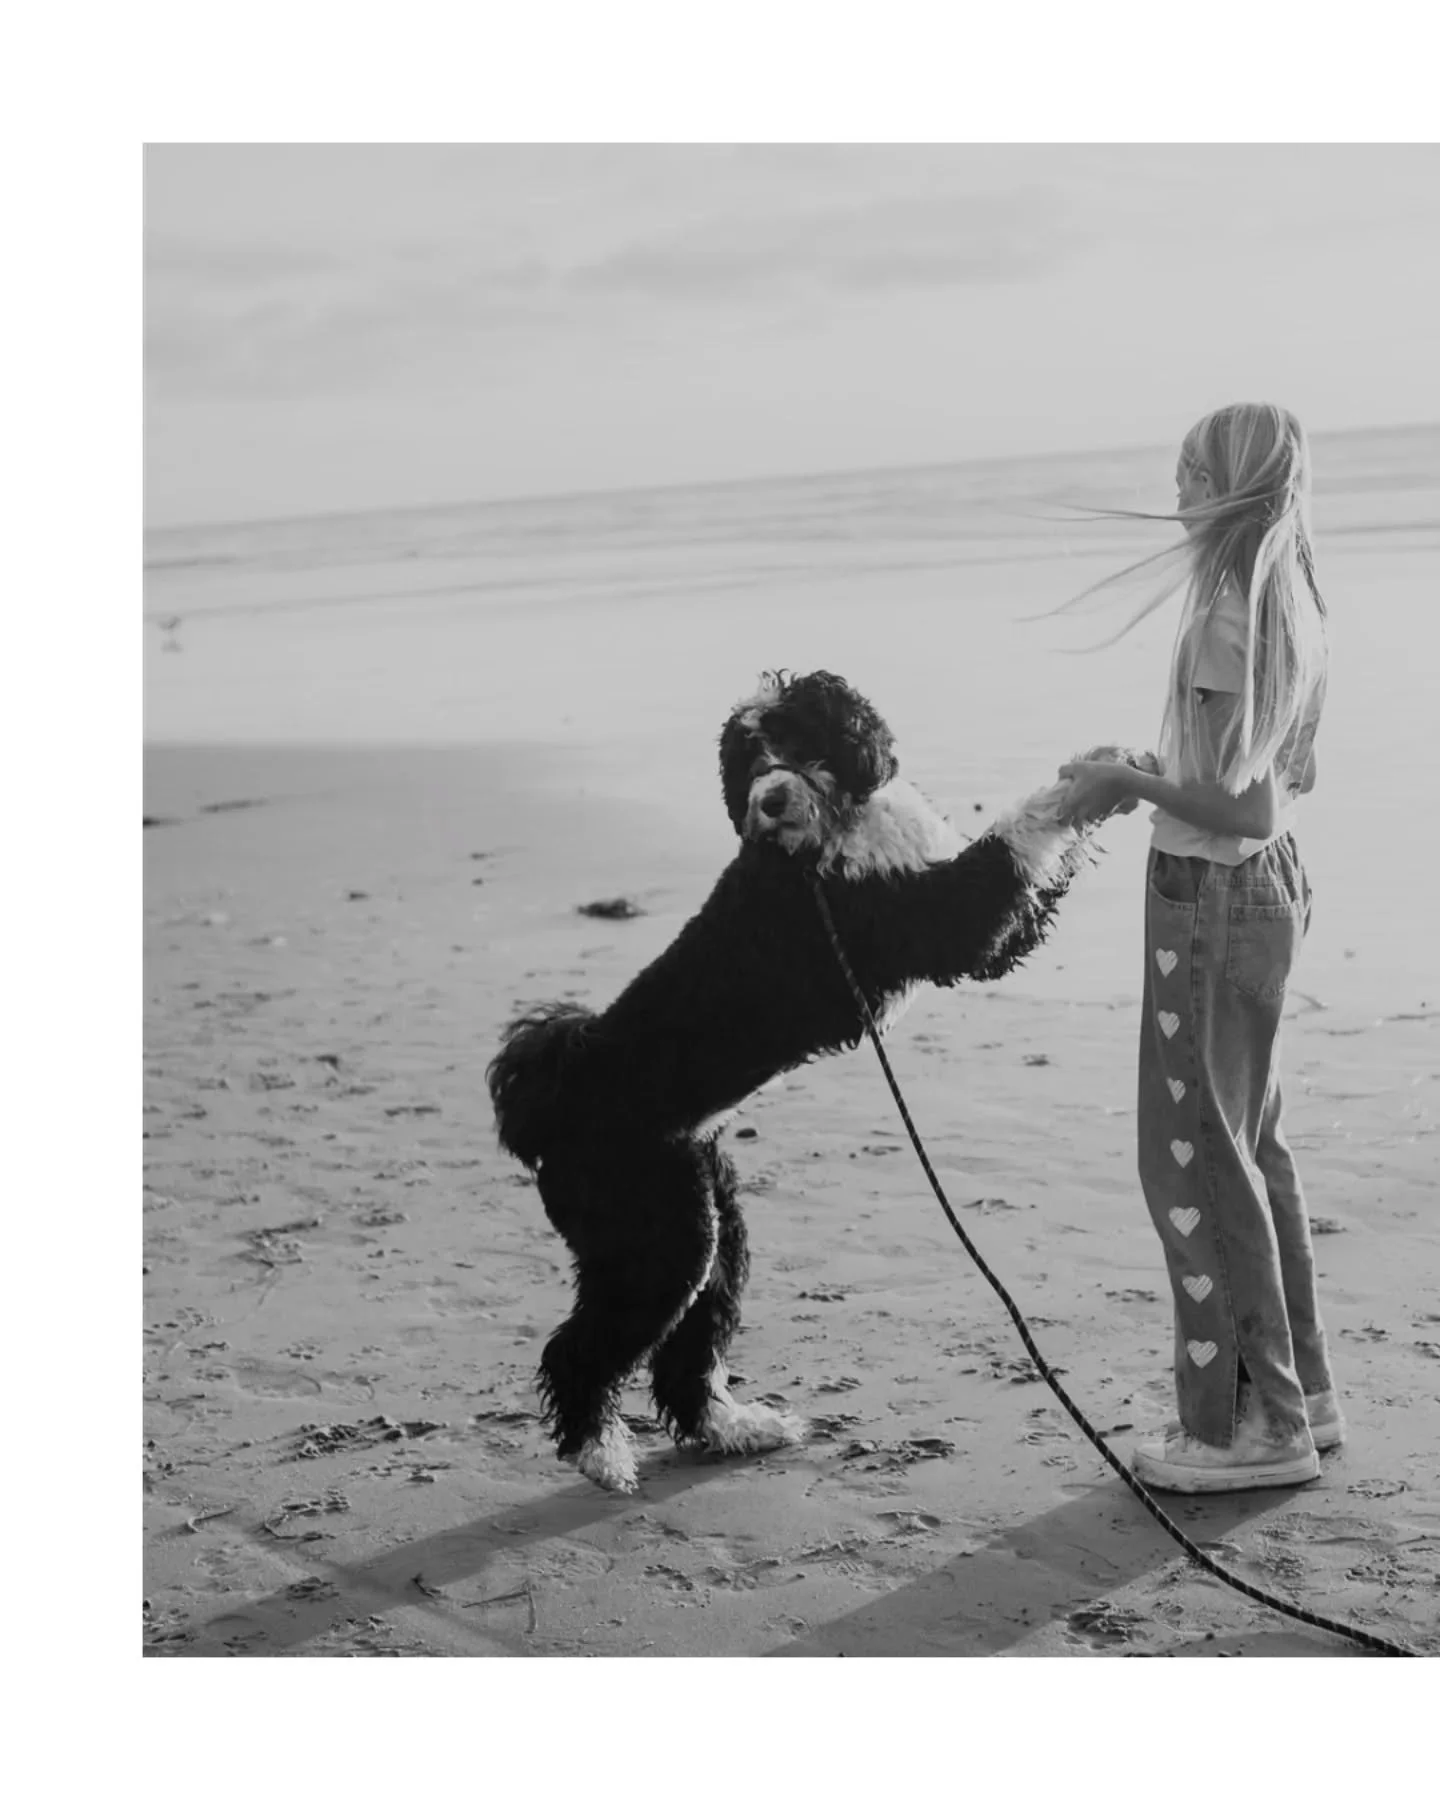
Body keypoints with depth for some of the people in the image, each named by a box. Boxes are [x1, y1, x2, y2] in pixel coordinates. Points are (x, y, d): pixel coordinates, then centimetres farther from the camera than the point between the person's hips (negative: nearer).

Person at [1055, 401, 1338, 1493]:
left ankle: (1252, 1425, 8)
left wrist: (1130, 781, -12)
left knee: (1196, 1160, 0)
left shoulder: (1230, 622, -21)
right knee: (1250, 1147, 19)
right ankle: (1297, 1391, 29)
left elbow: (1241, 809, -25)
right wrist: (1149, 780, 12)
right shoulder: (1293, 607, 7)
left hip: (1213, 900, -9)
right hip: (1270, 885, 9)